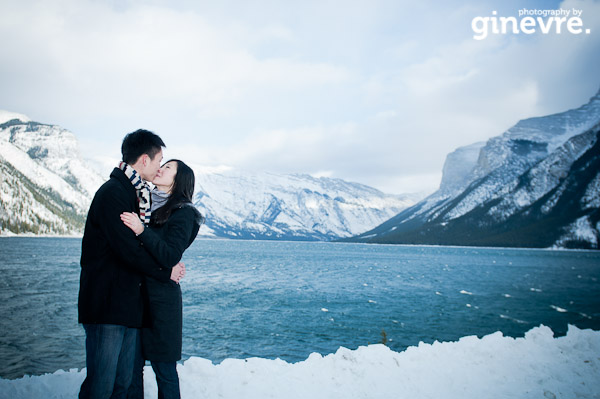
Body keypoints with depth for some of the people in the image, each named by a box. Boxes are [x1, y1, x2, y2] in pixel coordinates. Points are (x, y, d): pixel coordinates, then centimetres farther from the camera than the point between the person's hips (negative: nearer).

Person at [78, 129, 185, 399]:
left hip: (128, 305, 9)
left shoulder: (135, 194, 18)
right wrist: (165, 272, -7)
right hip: (106, 305, -9)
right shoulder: (112, 193, -13)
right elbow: (127, 249, -19)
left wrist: (170, 265, 4)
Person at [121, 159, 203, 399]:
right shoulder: (145, 203, 13)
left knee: (164, 369, 4)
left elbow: (171, 256, -14)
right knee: (131, 365, 9)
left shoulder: (183, 213, -5)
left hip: (161, 297, -5)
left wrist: (142, 231, -26)